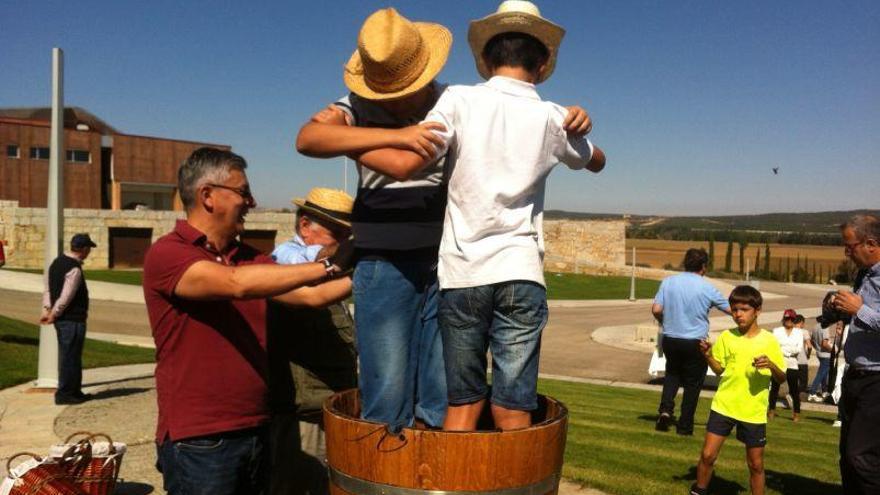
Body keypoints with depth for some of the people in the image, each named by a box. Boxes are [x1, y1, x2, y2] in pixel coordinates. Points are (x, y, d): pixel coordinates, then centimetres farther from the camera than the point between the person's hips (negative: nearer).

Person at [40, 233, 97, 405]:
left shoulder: (57, 262, 11)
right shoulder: (74, 269, -19)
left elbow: (48, 289, 11)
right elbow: (65, 297, -19)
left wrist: (47, 310, 6)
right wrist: (53, 314, -7)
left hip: (62, 319, 10)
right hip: (72, 319, -10)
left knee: (69, 356, 17)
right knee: (69, 357, 0)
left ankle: (74, 391, 27)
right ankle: (64, 394, 8)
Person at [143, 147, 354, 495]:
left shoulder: (248, 257, 9)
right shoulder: (166, 254, -11)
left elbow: (309, 294, 2)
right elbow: (236, 284, -27)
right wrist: (329, 266, -26)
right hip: (199, 442, -6)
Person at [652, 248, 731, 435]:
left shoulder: (668, 282, -2)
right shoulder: (707, 288, -8)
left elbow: (656, 309, -7)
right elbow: (730, 309, 2)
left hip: (670, 339, 3)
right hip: (695, 342, -3)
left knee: (672, 373, 25)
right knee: (692, 383, 12)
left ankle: (666, 409, 5)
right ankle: (685, 426, 18)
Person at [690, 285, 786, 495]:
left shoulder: (769, 341, -5)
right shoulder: (726, 337, 0)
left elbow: (781, 378, -2)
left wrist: (772, 366, -23)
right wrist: (708, 355, -10)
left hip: (754, 412, -1)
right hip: (724, 406, 1)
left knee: (756, 464, 9)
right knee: (708, 455, 1)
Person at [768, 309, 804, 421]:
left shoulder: (798, 332, 11)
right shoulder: (777, 331, 8)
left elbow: (799, 349, -2)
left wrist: (783, 349, -10)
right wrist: (791, 351, -10)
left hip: (792, 365, 0)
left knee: (794, 390, -2)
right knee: (774, 387, 2)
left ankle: (797, 413, 6)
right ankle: (771, 410, 11)